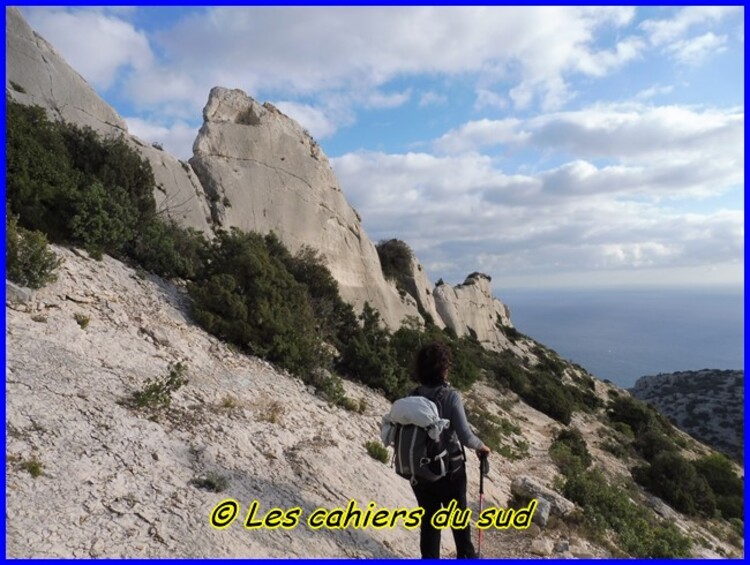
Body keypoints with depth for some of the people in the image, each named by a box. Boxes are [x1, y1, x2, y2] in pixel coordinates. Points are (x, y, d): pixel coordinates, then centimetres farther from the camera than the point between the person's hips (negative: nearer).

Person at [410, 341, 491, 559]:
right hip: (449, 470, -3)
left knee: (428, 522, 18)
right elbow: (465, 437, -21)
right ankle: (466, 556, 42)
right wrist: (481, 446, 0)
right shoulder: (450, 396, -19)